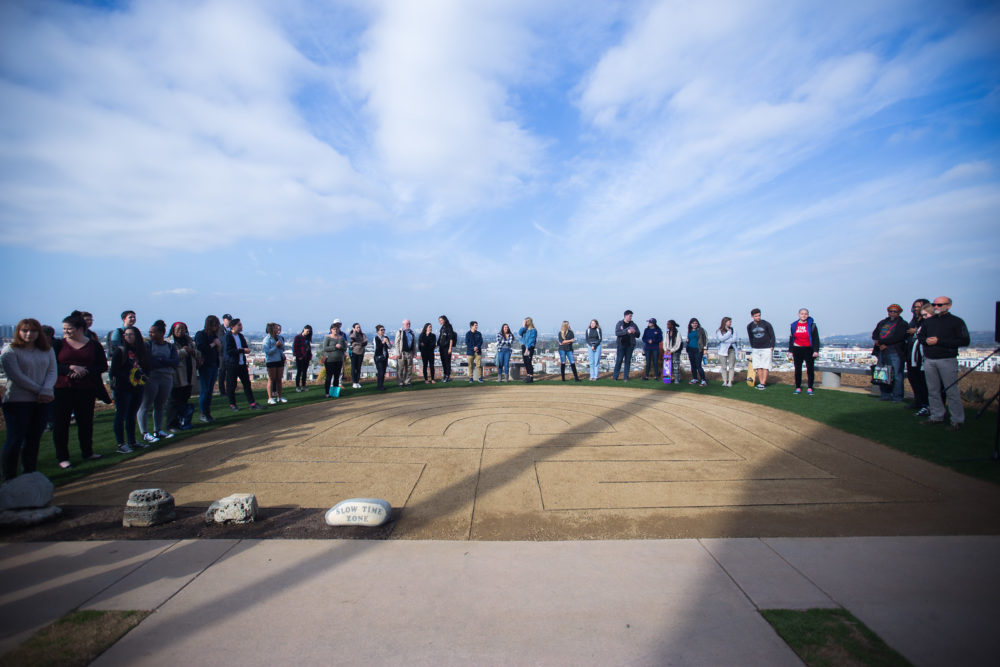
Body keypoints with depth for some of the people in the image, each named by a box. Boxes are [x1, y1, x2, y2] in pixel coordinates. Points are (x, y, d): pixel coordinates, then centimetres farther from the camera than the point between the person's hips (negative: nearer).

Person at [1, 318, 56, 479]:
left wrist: (47, 390, -15)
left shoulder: (47, 350, 9)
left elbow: (52, 371, 2)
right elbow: (16, 377, -11)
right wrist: (39, 391, -12)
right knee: (15, 439, -2)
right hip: (17, 401, -4)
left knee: (34, 439, 9)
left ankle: (30, 474, 19)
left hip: (42, 401, 4)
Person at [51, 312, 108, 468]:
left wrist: (85, 371, -14)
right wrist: (70, 368, -18)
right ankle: (62, 457, 12)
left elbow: (103, 366, 0)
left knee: (86, 421, 10)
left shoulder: (94, 346, 4)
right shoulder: (58, 345, 3)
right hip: (61, 389, -1)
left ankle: (87, 452, 25)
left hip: (86, 390, 1)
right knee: (60, 423, 2)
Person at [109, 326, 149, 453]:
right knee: (121, 415, -2)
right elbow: (114, 370, -8)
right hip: (122, 388, -6)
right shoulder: (120, 350, -5)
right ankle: (121, 444, 2)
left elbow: (146, 368, 18)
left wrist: (144, 377, 1)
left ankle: (132, 441, 21)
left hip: (138, 388, 6)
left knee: (132, 415, 13)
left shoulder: (141, 351, 12)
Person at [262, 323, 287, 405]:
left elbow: (283, 348, 14)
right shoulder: (267, 339, -11)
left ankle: (279, 396, 19)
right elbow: (267, 351, -17)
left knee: (279, 379, 11)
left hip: (280, 359, 6)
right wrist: (276, 346, -20)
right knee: (271, 379, -1)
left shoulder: (280, 337, 7)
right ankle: (270, 398, 3)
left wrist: (281, 345, -6)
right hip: (271, 360, -6)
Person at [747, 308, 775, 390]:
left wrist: (772, 347, -6)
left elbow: (772, 336, 1)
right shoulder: (749, 326, 5)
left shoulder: (766, 324, -3)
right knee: (758, 367, 3)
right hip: (755, 349, 3)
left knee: (765, 367, -5)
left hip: (766, 349, -3)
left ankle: (763, 383, -5)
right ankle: (760, 382, 8)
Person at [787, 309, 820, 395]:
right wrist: (790, 351, 8)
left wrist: (816, 350, -8)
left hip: (809, 349, -2)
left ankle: (809, 388, 9)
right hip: (797, 350, 2)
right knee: (797, 370, 5)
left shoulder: (812, 325, 1)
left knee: (810, 369, 0)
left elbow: (816, 339, -1)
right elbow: (791, 339, 12)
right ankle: (798, 388, 13)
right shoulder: (794, 325, 7)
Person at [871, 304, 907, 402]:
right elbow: (874, 335, 12)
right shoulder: (882, 323, 19)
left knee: (896, 375, -5)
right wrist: (881, 344, -7)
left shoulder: (902, 324, 1)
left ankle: (897, 397, 1)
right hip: (882, 352, 6)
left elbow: (898, 337, -12)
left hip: (895, 353, -5)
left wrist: (881, 341, -11)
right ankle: (885, 395, 16)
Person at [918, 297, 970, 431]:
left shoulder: (956, 322, -2)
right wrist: (926, 340, -3)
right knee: (933, 390, 8)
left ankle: (958, 420, 2)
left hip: (947, 360, -5)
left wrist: (939, 341, -15)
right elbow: (919, 336, 21)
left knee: (951, 390, -5)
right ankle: (937, 416, 17)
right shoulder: (928, 321, 15)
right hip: (929, 360, 5)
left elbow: (965, 341, -9)